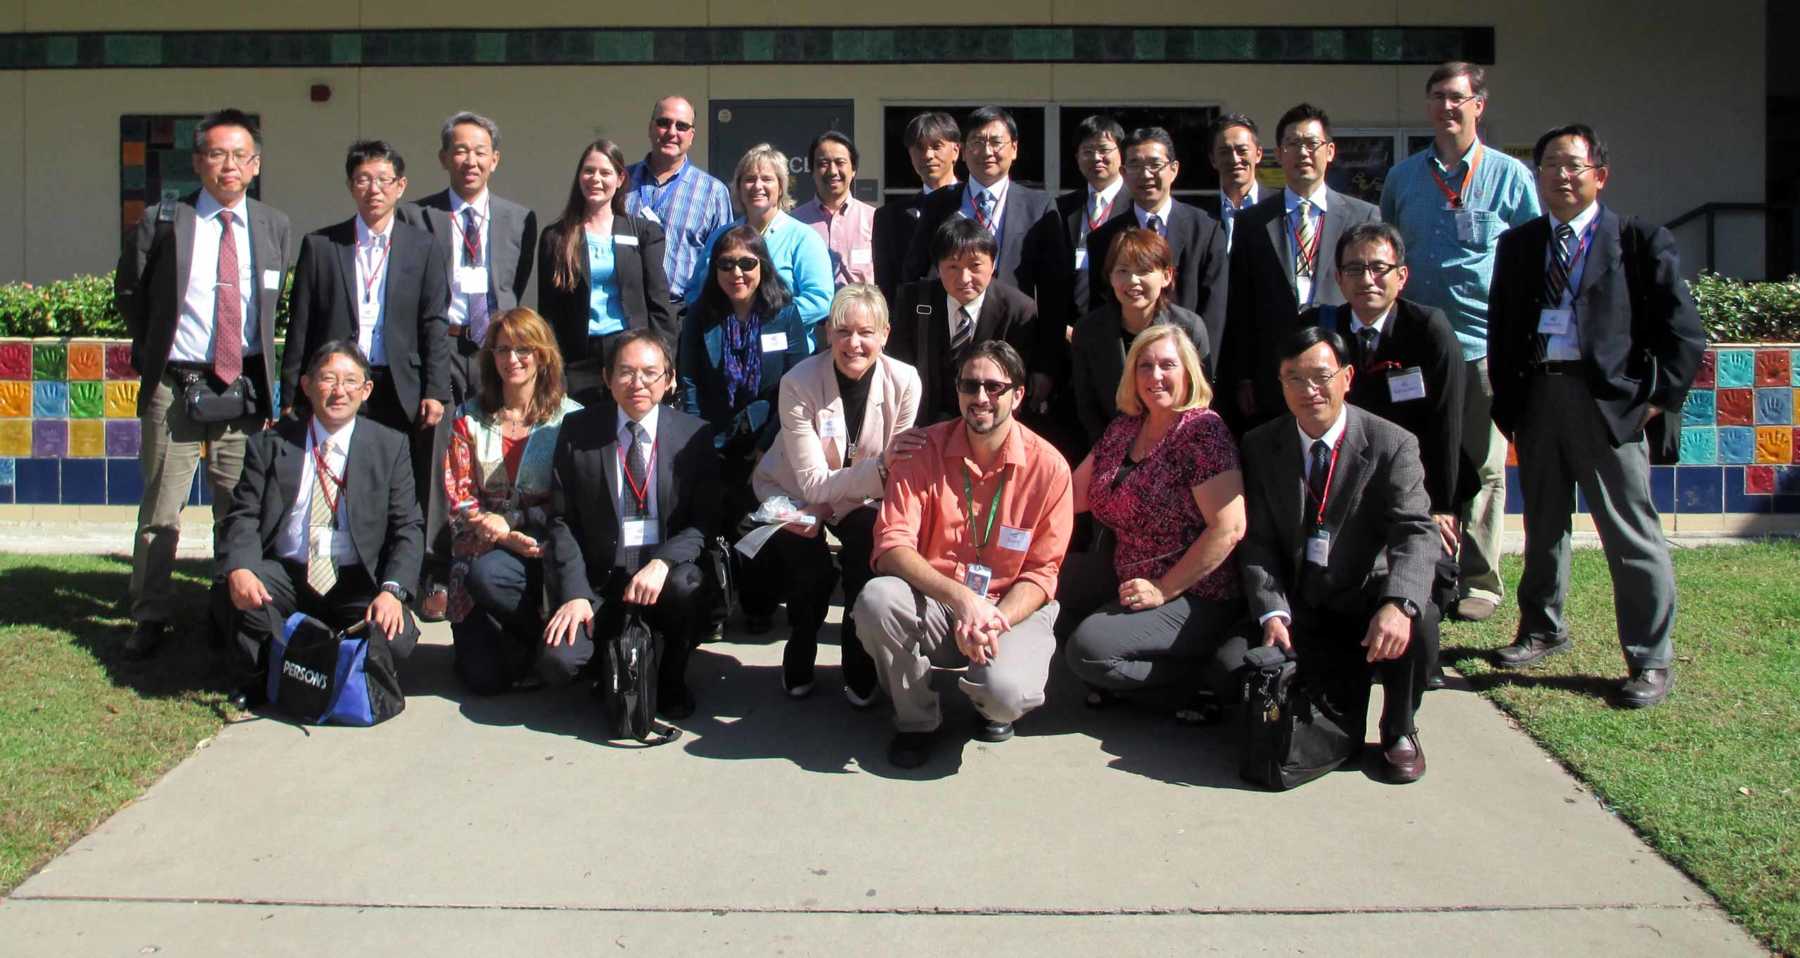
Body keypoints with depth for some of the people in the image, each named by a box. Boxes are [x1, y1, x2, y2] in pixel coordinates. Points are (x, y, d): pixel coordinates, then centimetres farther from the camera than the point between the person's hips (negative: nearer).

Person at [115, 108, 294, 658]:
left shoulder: (274, 227, 5)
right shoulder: (162, 221, -1)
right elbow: (130, 291, 12)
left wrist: (263, 358, 10)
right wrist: (153, 349, 11)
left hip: (245, 388, 2)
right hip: (174, 387, -1)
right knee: (160, 513, 4)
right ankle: (150, 618, 15)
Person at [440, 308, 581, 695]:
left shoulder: (569, 417, 0)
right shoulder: (469, 417, 7)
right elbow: (456, 495, 1)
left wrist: (511, 520, -16)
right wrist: (506, 538, -15)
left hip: (541, 554, -2)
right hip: (481, 551, 2)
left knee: (487, 573, -36)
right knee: (485, 679, -14)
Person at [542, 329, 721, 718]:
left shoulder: (694, 435, -1)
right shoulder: (578, 430, 0)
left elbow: (705, 521, -3)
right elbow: (562, 520, 1)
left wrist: (662, 562, -22)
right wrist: (575, 593, -12)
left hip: (667, 573, 0)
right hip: (599, 580, 0)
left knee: (687, 586, -35)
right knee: (557, 663, -23)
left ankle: (672, 680, -3)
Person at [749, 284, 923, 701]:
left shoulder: (903, 381, -21)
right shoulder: (798, 384, -26)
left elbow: (897, 471, -11)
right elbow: (813, 483, -26)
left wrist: (826, 508, -22)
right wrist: (881, 466, -41)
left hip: (859, 499, 2)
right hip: (792, 492, -1)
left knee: (873, 550, -27)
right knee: (813, 571, -26)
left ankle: (860, 667, -3)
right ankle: (799, 661, 6)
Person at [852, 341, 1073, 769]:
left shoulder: (1048, 466, -7)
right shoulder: (926, 448, -5)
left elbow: (1041, 572, -4)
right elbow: (891, 546, -14)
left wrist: (994, 621, -23)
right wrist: (961, 597, -29)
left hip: (1013, 608, -1)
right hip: (933, 603, 2)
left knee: (1005, 692, -32)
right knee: (875, 599, -31)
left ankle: (992, 704, 11)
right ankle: (916, 718, -3)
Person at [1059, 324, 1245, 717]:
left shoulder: (1203, 431, -17)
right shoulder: (1124, 426, 6)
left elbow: (1229, 528, -23)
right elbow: (1076, 493, 11)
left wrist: (1164, 590, -20)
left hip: (1194, 593, -8)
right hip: (1128, 573, 8)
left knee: (1087, 650, -20)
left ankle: (1201, 674, -2)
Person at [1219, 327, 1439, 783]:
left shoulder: (1392, 445, -7)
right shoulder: (1260, 447, 2)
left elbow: (1416, 533, -19)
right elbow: (1257, 541, 0)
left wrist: (1398, 604, -39)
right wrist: (1273, 613, -18)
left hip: (1366, 599, -2)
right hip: (1297, 606, 2)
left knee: (1414, 631, -34)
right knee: (1233, 661, -23)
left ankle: (1399, 730, -1)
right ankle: (1340, 698, 5)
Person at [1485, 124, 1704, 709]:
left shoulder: (1640, 242, 2)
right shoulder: (1517, 245, 14)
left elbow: (1683, 332, 0)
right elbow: (1500, 328, 16)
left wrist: (1660, 397, -6)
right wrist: (1507, 401, 8)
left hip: (1609, 399, -4)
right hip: (1536, 396, 4)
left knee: (1631, 533, -3)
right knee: (1543, 524, 16)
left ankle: (1652, 661, 6)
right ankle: (1542, 629, 33)